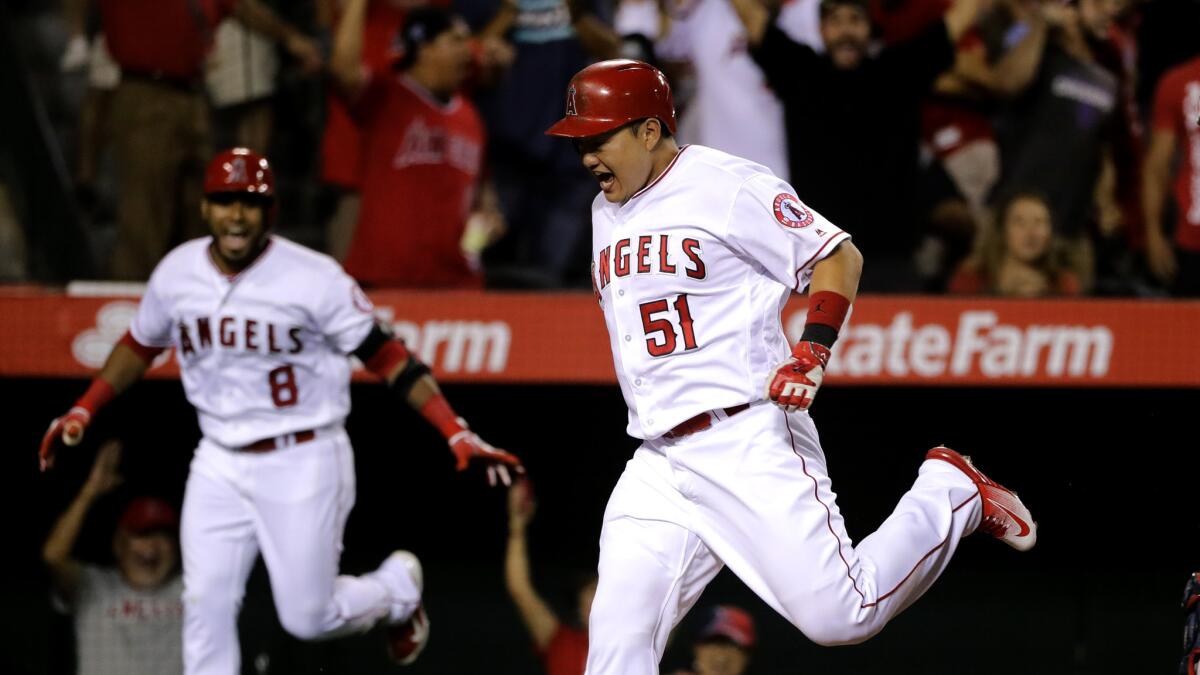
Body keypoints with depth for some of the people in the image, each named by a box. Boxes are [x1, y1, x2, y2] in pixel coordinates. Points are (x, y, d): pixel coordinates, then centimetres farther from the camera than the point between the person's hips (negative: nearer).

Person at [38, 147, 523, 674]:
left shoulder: (314, 279, -16)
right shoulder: (176, 275, -1)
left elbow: (385, 356, -13)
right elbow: (140, 347, 17)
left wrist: (456, 434, -20)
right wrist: (83, 411, 10)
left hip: (304, 463, -4)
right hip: (220, 466, 4)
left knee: (308, 618, 1)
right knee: (205, 606, -5)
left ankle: (398, 587, 33)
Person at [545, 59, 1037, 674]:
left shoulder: (726, 185, -8)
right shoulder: (606, 214, 15)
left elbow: (839, 255, -6)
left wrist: (812, 351, -18)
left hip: (750, 437, -7)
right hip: (657, 462, 7)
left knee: (838, 615, -11)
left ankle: (950, 493, 13)